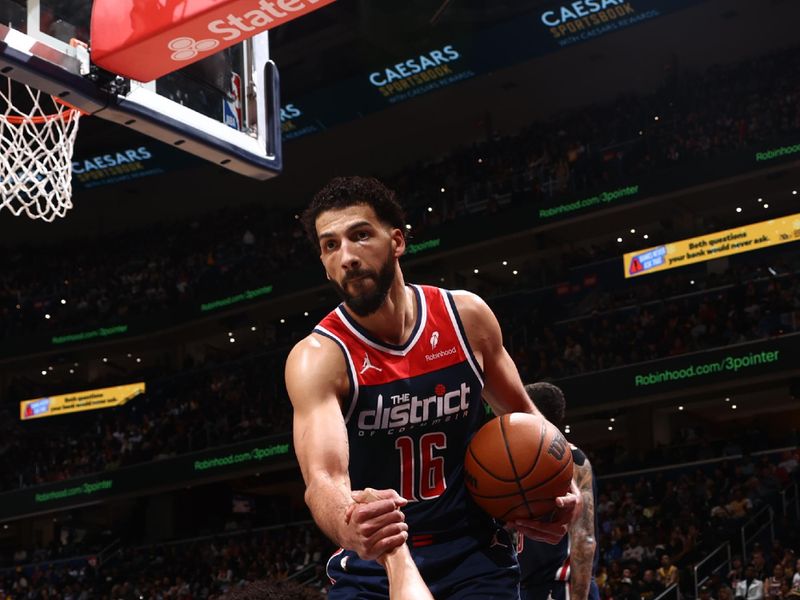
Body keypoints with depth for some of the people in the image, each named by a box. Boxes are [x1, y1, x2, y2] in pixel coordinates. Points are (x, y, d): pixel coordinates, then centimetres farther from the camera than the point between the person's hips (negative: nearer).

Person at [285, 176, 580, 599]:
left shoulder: (467, 316, -4)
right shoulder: (318, 357, -16)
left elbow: (521, 415, 13)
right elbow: (323, 477, -31)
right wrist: (349, 527, -54)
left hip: (474, 551, 2)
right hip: (372, 563, -2)